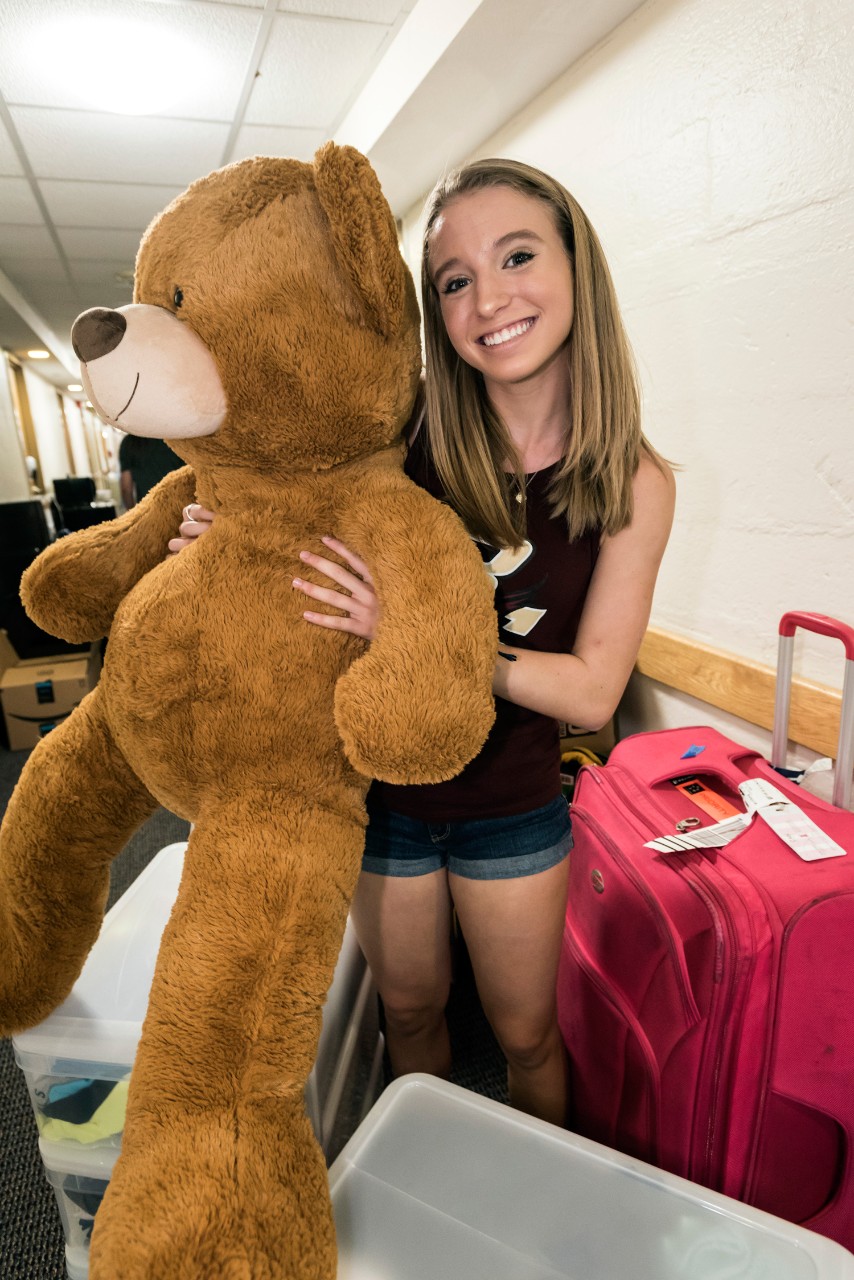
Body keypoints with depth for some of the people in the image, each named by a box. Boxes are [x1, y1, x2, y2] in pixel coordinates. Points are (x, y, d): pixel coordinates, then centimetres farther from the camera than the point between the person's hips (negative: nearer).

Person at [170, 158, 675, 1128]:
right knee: (409, 1013, 24)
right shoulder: (404, 442, -15)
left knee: (524, 1032, 21)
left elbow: (592, 691, -17)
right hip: (382, 794, 1)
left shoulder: (633, 483, -13)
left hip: (511, 809, 0)